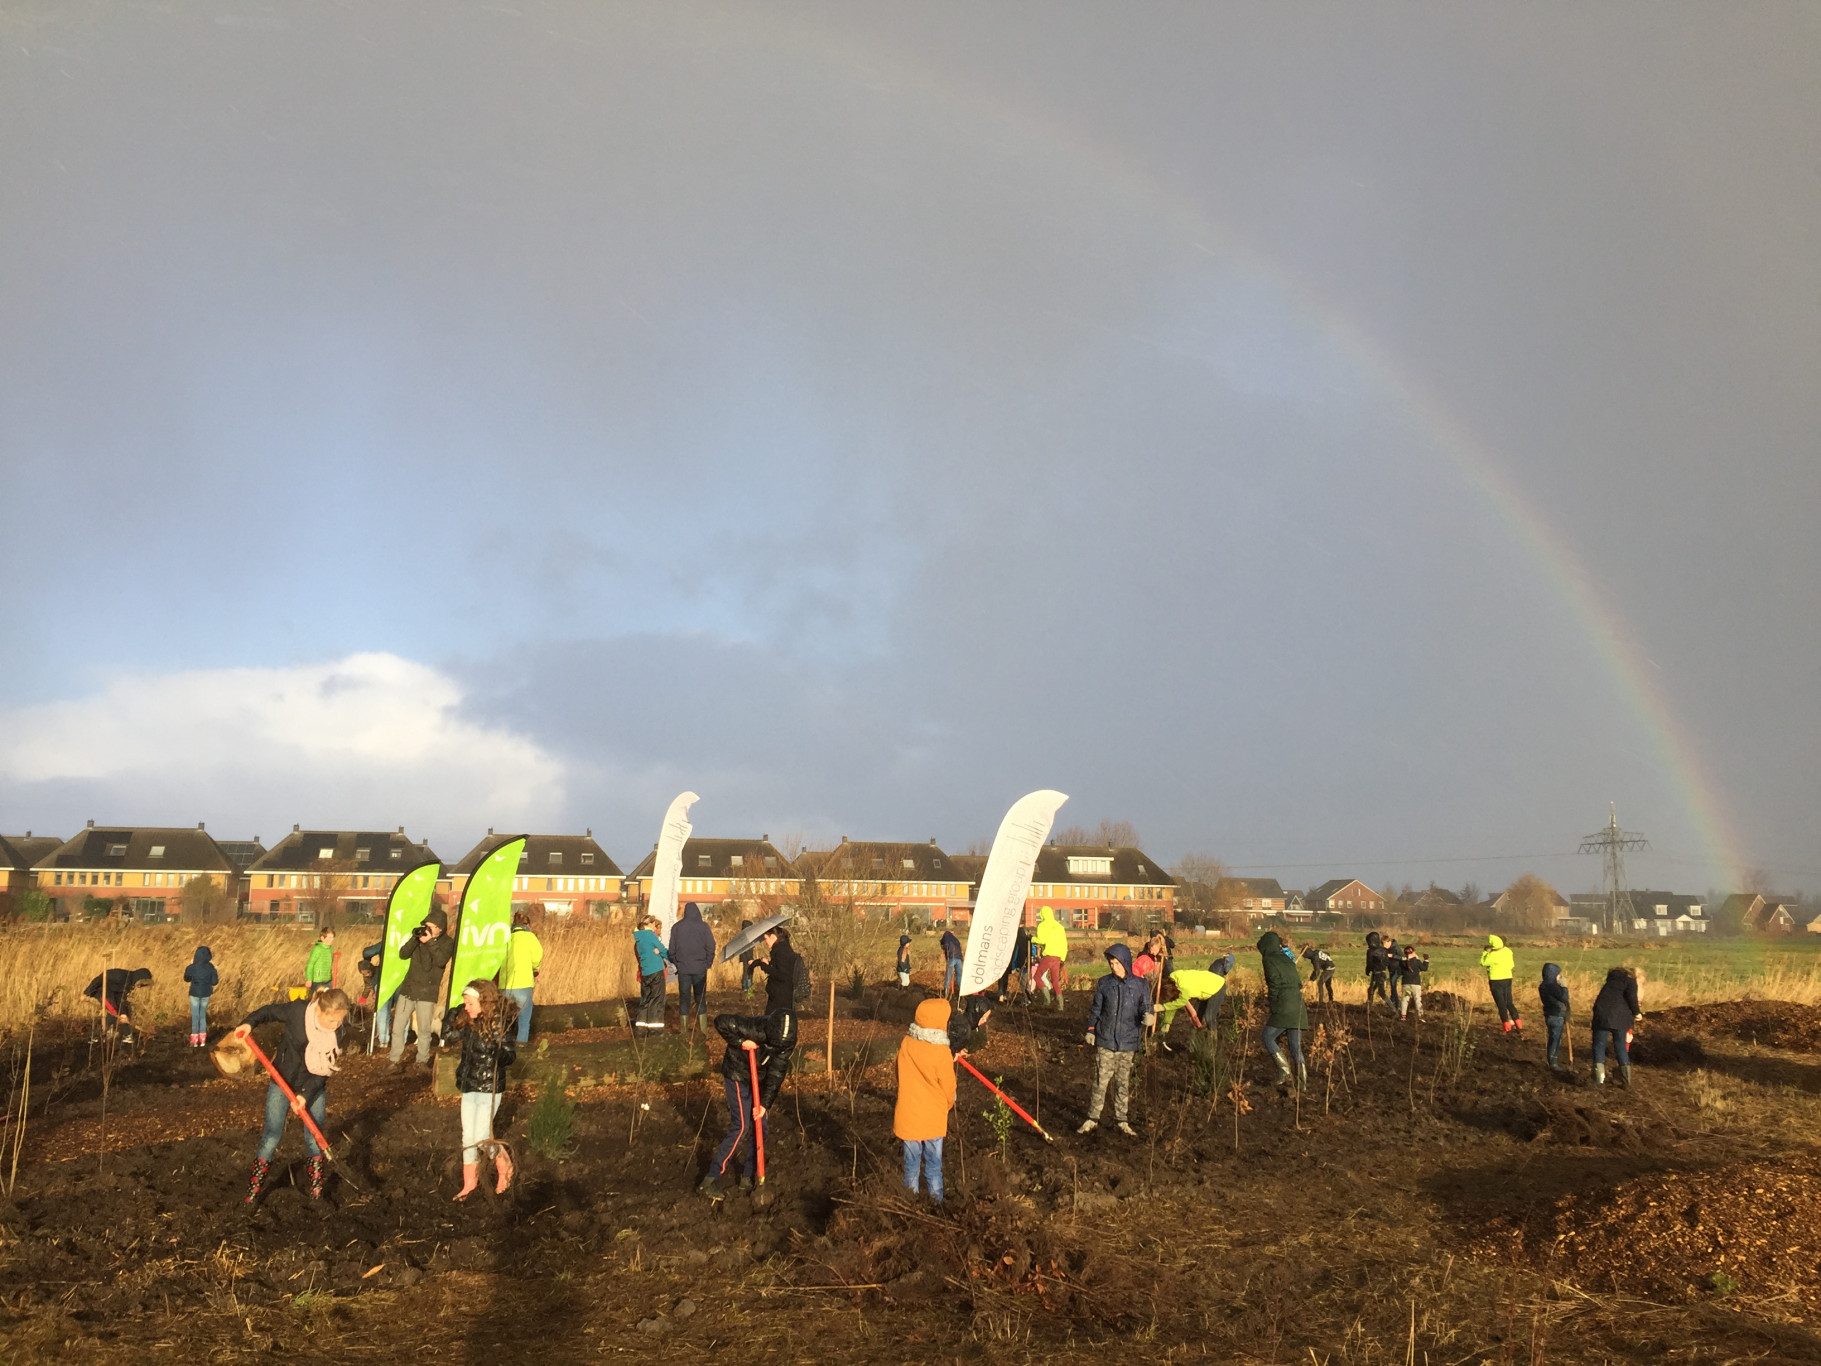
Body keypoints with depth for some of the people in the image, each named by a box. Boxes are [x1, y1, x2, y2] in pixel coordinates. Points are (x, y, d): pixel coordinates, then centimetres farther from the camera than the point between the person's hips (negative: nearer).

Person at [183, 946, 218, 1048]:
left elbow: (186, 979, 5)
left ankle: (194, 1040, 8)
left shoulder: (191, 968, -13)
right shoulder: (210, 967, -9)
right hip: (206, 994, 2)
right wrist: (218, 977, 15)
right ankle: (202, 1040, 14)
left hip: (195, 994, -2)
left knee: (195, 1016, 7)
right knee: (203, 1015, 14)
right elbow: (214, 982, -6)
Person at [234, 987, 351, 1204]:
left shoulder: (340, 1030, -20)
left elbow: (325, 1068, -15)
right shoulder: (297, 1011, -26)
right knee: (272, 1135, 0)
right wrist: (249, 1023, -24)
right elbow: (269, 1012, -7)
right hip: (283, 1081, -1)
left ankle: (316, 1185, 19)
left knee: (314, 1137, 3)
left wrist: (306, 1095, -20)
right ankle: (255, 1185, 16)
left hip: (314, 1086, 1)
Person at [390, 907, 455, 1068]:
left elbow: (441, 961, -20)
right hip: (408, 989, 4)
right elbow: (402, 954, -1)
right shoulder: (420, 936, 7)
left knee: (424, 1030, -1)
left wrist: (430, 942, -24)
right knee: (398, 1027, 5)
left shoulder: (447, 943, -3)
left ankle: (423, 1060, 12)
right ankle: (396, 1059, 16)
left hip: (427, 993, -4)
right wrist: (414, 938, -15)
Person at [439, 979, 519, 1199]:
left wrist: (496, 1057, -41)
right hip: (469, 1087, 7)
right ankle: (470, 1182, 26)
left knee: (482, 1136, -3)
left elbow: (509, 1054, -20)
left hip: (489, 1089, -7)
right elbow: (449, 1038, 10)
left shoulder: (499, 1024, -18)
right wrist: (452, 1015, -1)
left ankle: (504, 1166, 24)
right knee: (468, 1137, 12)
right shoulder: (468, 1022, 2)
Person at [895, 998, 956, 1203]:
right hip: (933, 1118, -3)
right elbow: (948, 1088, -9)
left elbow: (901, 1078, 5)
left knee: (911, 1164, 15)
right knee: (933, 1165, 11)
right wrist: (947, 1106, 12)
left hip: (907, 1115, 3)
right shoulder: (942, 1053, -19)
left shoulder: (906, 1044, -8)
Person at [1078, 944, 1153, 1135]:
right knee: (1100, 1081, -1)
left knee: (1123, 1083, 9)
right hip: (1105, 1041, 0)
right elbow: (1095, 1009, 10)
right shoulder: (1104, 983, 2)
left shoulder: (1140, 985, 0)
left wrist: (1147, 1017, -18)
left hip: (1128, 1043, 0)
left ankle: (1122, 1121, 19)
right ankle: (1092, 1119, 9)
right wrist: (1090, 1030, 5)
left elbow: (1145, 1008, 4)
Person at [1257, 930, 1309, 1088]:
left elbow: (1275, 984, -12)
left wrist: (1272, 1003, -2)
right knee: (1296, 1045, 10)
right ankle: (1303, 1080, 0)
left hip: (1284, 1008, -7)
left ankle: (1284, 1070, -5)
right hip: (1298, 1006, 7)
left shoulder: (1269, 960, -3)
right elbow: (1298, 982, 17)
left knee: (1266, 1036, 6)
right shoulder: (1287, 959, 20)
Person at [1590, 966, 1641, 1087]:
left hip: (1603, 1014, 2)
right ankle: (1626, 1082, 12)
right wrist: (1636, 1013, -1)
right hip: (1620, 1017, -2)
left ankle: (1599, 1081, 0)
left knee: (1599, 1046, 8)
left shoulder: (1613, 976, 21)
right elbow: (1631, 996, -14)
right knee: (1621, 1048, 12)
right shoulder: (1631, 981, 5)